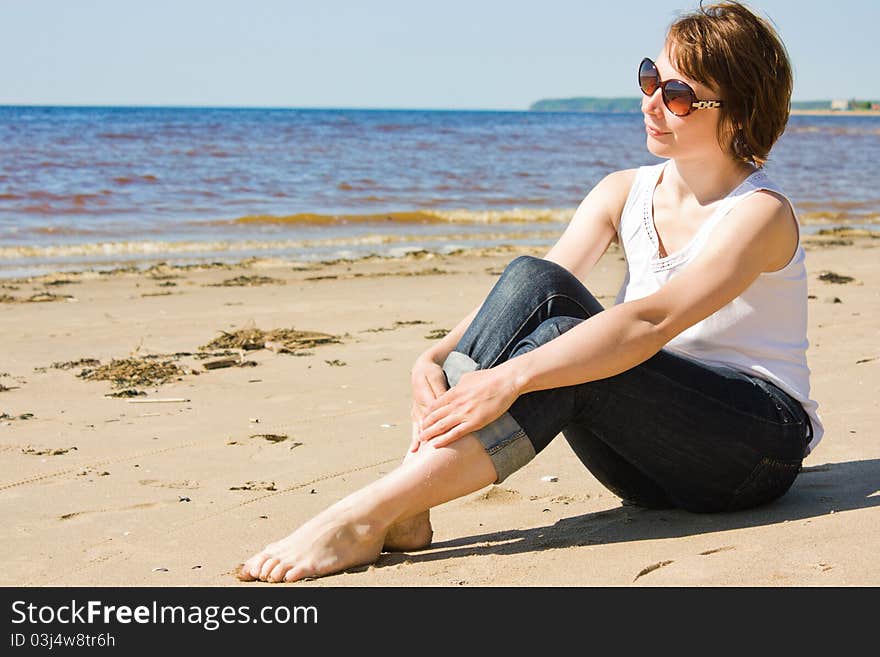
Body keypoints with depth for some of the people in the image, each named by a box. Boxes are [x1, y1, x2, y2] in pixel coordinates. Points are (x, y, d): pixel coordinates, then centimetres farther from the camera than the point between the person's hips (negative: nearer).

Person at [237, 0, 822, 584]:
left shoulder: (762, 212, -14)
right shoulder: (623, 194, 6)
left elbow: (649, 322, -30)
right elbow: (530, 294, -7)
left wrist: (508, 380, -40)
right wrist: (435, 359, -25)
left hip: (761, 444, -5)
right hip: (652, 466, 5)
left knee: (564, 344, -32)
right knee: (533, 279, -21)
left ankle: (368, 515, -36)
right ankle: (403, 510, -31)